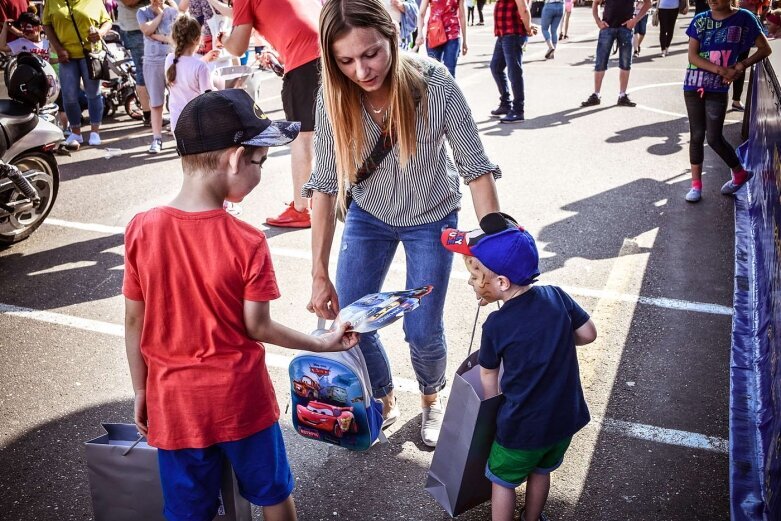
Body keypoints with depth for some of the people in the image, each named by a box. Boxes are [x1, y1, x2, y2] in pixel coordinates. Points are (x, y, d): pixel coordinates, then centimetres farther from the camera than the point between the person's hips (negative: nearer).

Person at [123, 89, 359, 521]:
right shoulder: (247, 243, -20)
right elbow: (257, 327, -11)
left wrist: (141, 391, 9)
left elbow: (134, 322, -4)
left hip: (173, 402, 2)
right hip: (240, 399, -2)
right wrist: (323, 343, 3)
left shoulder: (141, 229, -12)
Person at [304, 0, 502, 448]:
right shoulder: (335, 97, -23)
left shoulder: (435, 84, -30)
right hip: (369, 215, 3)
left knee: (423, 332, -1)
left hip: (431, 218, -2)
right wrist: (320, 275, -18)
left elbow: (477, 169, -22)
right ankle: (385, 402, 32)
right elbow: (325, 184, -18)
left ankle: (432, 397, 34)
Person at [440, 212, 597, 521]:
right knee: (541, 471, 30)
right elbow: (588, 334, -1)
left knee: (503, 481, 20)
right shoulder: (557, 296, -12)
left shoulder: (496, 325, -21)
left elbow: (488, 375, -7)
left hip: (522, 427, -5)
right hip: (566, 418, 5)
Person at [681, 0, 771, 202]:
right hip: (693, 86, 3)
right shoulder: (700, 20, 1)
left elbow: (765, 49, 1)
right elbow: (692, 56, -5)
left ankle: (740, 173, 23)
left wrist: (739, 67, -11)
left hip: (718, 89, -3)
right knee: (696, 135, 7)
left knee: (714, 138, -2)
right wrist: (720, 70, -15)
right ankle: (696, 184, 17)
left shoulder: (744, 18, -4)